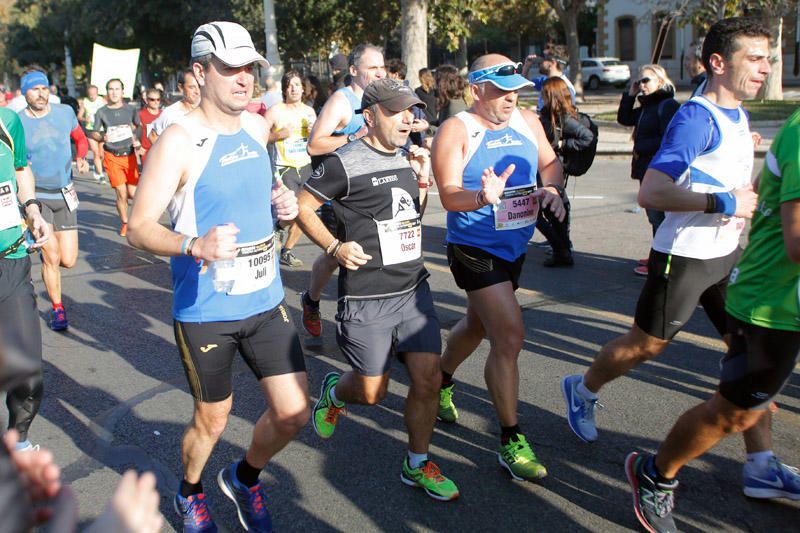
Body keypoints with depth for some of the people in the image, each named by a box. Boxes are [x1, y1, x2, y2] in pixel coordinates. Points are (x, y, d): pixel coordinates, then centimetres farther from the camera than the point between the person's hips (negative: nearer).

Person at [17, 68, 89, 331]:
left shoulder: (65, 112, -1)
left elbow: (80, 139, 16)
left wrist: (80, 158, -4)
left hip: (65, 195, 3)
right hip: (35, 196, -3)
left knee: (68, 260, 1)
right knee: (52, 257, -8)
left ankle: (45, 253, 39)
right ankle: (57, 309, 13)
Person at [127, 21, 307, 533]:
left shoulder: (258, 127, 5)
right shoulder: (179, 140, -14)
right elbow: (140, 227, -16)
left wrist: (281, 202, 2)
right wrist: (195, 245, -34)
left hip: (266, 301, 5)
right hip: (205, 311, -5)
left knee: (294, 413, 4)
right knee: (213, 421, 12)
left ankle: (245, 478, 36)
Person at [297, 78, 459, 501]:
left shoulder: (407, 158, 10)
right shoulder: (345, 163, -12)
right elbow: (303, 207, -5)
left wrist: (421, 180, 4)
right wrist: (335, 247, -17)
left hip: (413, 290, 6)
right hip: (366, 299, -6)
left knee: (427, 380, 2)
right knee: (372, 392, 6)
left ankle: (416, 465, 23)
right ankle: (333, 392, 42)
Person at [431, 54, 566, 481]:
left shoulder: (527, 121, 4)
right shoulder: (456, 131, -15)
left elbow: (550, 162, 16)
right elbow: (449, 196, -22)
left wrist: (552, 189, -6)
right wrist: (483, 196, -43)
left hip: (514, 247, 8)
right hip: (474, 250, -7)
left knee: (478, 325, 24)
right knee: (510, 337, -15)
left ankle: (441, 383, 52)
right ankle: (511, 442, -2)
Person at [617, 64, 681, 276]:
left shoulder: (668, 105, -13)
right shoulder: (647, 106, 16)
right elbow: (624, 118, 23)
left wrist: (640, 148, -13)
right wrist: (630, 94, 13)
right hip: (647, 169, 10)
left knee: (658, 215, -5)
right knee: (654, 215, 16)